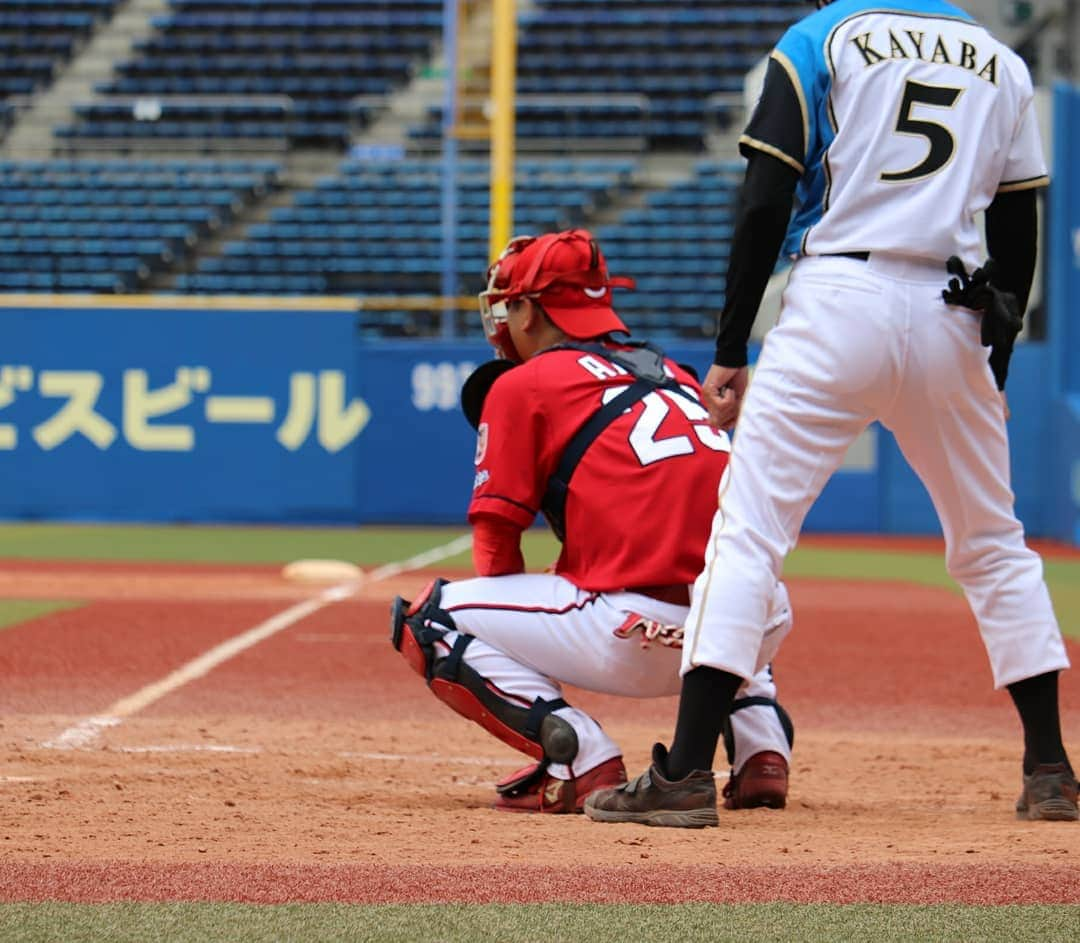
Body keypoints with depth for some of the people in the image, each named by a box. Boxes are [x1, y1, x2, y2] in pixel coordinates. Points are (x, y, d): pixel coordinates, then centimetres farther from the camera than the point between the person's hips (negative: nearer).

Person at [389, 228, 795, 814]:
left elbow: (496, 541, 7)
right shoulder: (674, 376, 25)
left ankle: (582, 760, -9)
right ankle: (762, 749, 18)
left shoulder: (521, 385, 8)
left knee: (427, 623, 8)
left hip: (641, 640, -6)